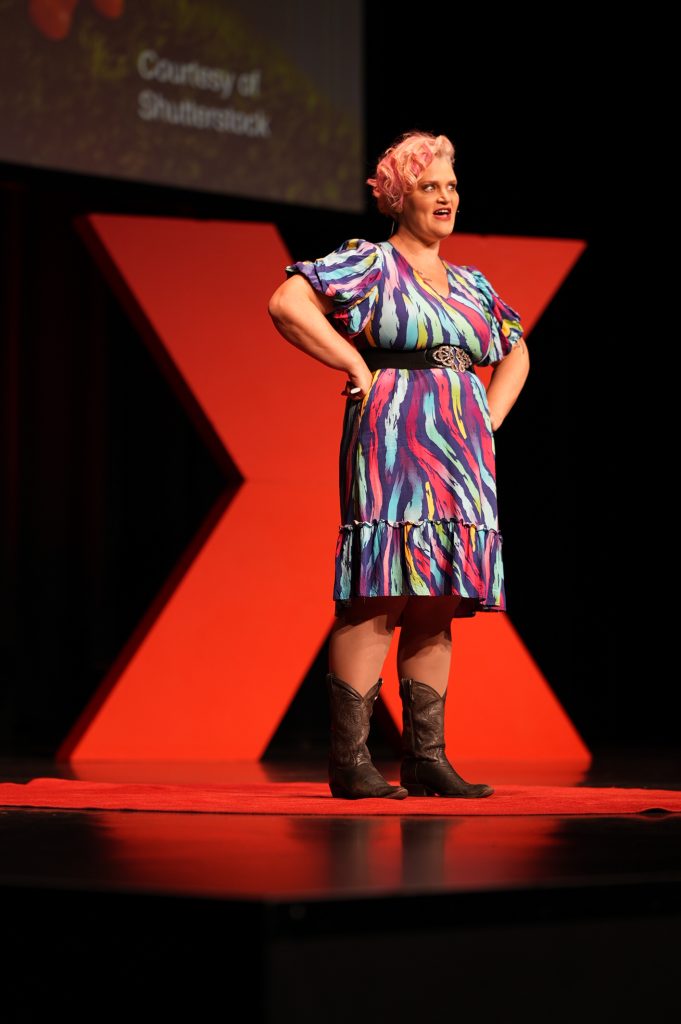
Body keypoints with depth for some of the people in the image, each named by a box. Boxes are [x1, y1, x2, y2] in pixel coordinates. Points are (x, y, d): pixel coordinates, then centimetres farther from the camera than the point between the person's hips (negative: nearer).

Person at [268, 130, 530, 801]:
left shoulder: (471, 284, 20)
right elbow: (286, 303, -12)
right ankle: (350, 759, -13)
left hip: (461, 452, 7)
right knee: (379, 599, -13)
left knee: (438, 604, 4)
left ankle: (425, 756, 6)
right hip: (392, 438, -7)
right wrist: (358, 366, -11)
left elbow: (516, 351, 34)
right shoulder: (367, 263, 0)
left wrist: (489, 418, 17)